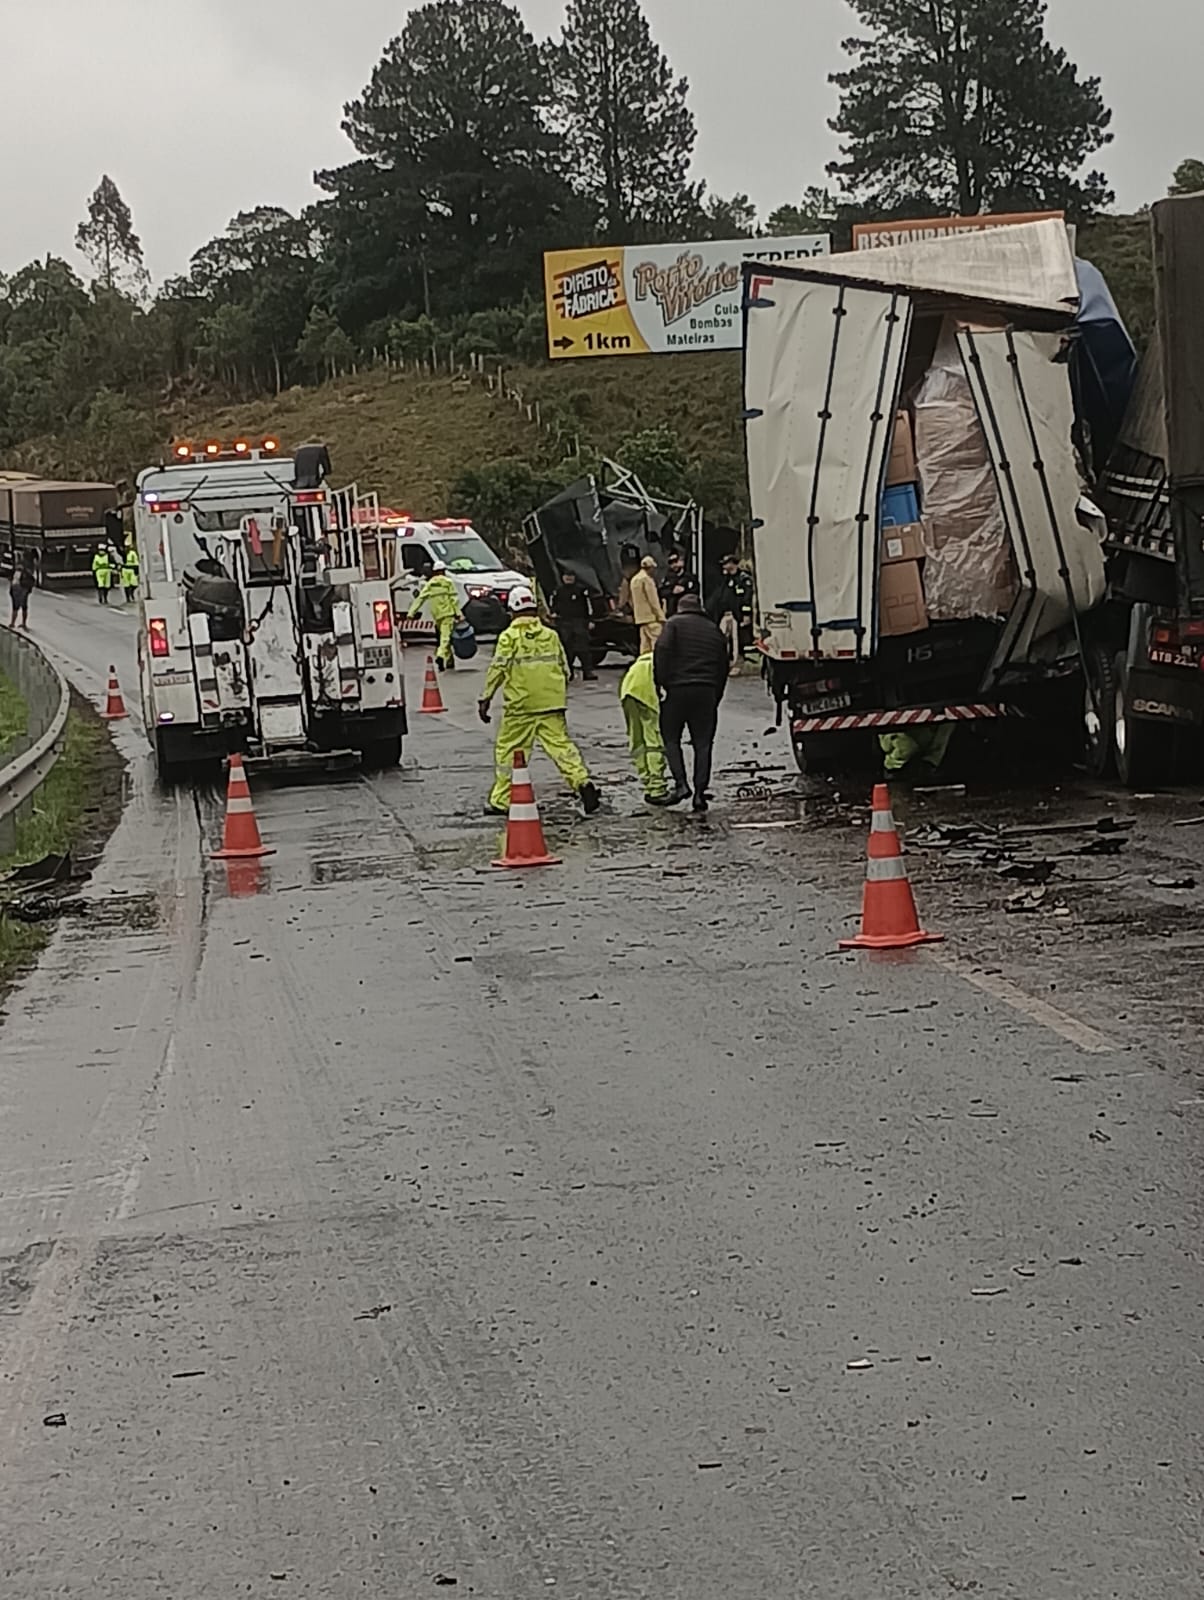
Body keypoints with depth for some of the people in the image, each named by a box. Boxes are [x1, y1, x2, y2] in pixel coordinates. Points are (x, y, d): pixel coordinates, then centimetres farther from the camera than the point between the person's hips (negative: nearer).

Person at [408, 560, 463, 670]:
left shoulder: (429, 584, 10)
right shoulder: (448, 582, 0)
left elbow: (420, 599, 5)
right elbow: (454, 599, -7)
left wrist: (411, 613, 4)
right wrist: (459, 613, -8)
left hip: (436, 616, 4)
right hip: (448, 614, -4)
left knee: (443, 637, 16)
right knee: (445, 637, -12)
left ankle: (450, 661, 19)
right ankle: (440, 656, -34)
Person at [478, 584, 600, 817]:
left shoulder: (509, 637, -4)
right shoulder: (551, 635, 10)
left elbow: (497, 670, -8)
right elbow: (564, 669, 14)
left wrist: (485, 698, -2)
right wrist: (561, 695, 26)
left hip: (520, 705, -4)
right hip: (552, 703, 4)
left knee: (509, 750, 5)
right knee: (560, 744, 3)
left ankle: (501, 800, 9)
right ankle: (582, 782, -16)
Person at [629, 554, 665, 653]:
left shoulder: (634, 579, 16)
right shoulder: (647, 579, -12)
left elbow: (632, 601, 20)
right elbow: (653, 600, -15)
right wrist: (661, 616, -13)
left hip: (640, 617, 9)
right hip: (651, 616, -9)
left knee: (645, 643, 10)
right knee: (656, 641, -12)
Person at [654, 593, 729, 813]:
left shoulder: (674, 624, 3)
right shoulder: (714, 630, 18)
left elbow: (662, 651, -12)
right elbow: (723, 667, 19)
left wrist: (661, 683, -10)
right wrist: (716, 698, 24)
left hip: (677, 688, -3)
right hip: (706, 691, 3)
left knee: (671, 739, 8)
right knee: (703, 743, 6)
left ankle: (680, 784, -6)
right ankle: (700, 792, 0)